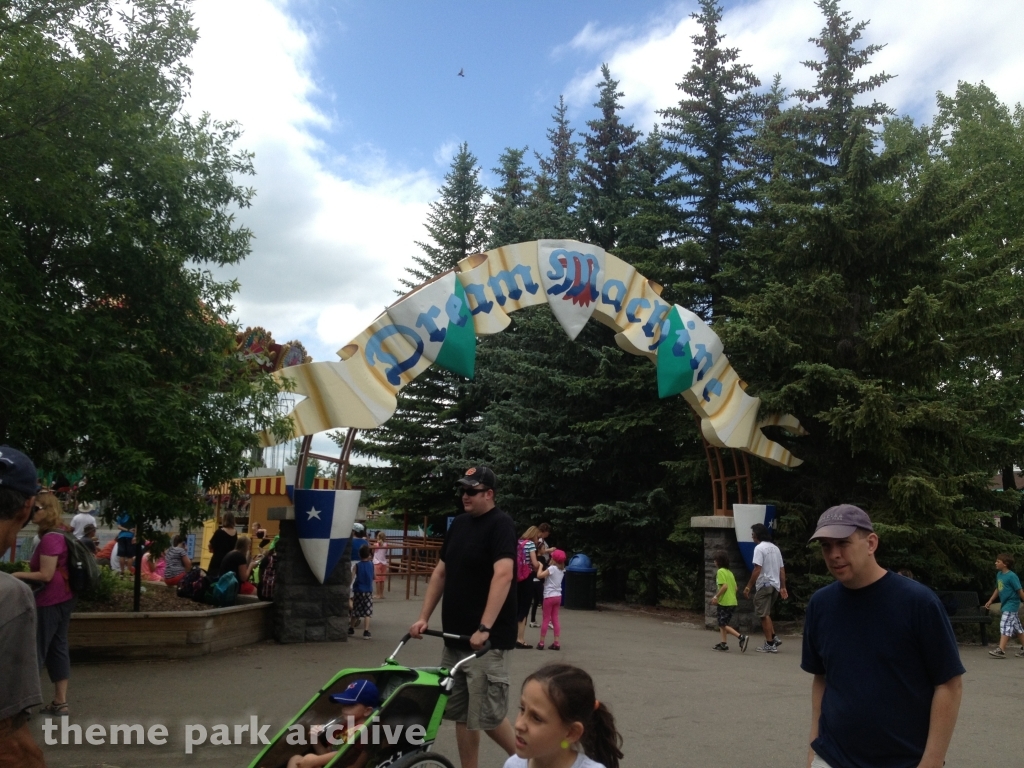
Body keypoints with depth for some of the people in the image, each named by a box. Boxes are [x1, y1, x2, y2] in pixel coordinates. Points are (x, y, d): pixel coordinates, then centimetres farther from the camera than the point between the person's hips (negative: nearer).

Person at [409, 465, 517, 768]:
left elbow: (503, 575, -25)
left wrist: (484, 628, -31)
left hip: (487, 641, -7)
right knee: (461, 713, 12)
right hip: (455, 637, 8)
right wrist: (424, 617, 7)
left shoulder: (501, 525, -13)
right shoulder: (459, 524, 11)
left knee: (487, 715, -3)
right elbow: (441, 572, 15)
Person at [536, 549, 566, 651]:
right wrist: (545, 569, 11)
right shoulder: (562, 570, 9)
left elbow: (539, 575, -23)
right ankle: (556, 643, 8)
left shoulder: (552, 568, -15)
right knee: (555, 619, 10)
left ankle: (541, 643, 4)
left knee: (545, 619, 0)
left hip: (549, 596, -7)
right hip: (558, 596, 7)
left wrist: (540, 566, -9)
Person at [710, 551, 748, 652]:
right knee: (722, 624, 16)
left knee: (723, 625, -5)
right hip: (733, 601, 9)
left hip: (724, 602, -9)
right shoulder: (729, 572, 15)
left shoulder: (720, 571, -12)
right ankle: (724, 643, 14)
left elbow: (724, 586, -22)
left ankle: (742, 637, -15)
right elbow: (735, 587, 15)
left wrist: (716, 597, -16)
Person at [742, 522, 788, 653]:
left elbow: (757, 570, -19)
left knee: (764, 615, -2)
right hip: (775, 585, 9)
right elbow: (782, 569, 14)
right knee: (766, 614, 20)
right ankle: (774, 637, 13)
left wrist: (748, 586, -16)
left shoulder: (759, 548, -12)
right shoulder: (775, 548, 14)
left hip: (764, 585, -9)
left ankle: (770, 644, -1)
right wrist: (783, 587, 17)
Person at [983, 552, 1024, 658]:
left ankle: (1001, 650, -18)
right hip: (1005, 604, 9)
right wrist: (990, 601, 22)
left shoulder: (1012, 576, -16)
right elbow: (998, 589, 19)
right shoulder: (999, 575, 9)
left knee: (1005, 625, -14)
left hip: (1011, 604, -9)